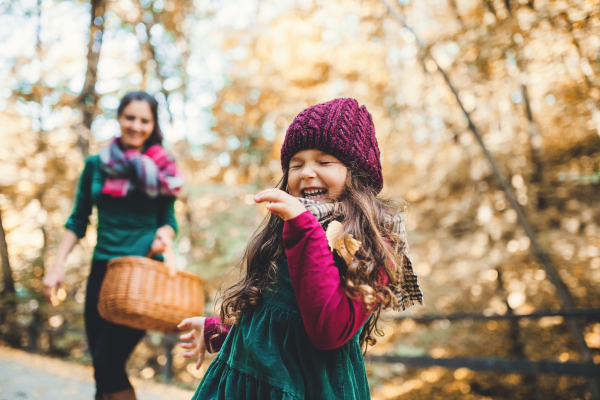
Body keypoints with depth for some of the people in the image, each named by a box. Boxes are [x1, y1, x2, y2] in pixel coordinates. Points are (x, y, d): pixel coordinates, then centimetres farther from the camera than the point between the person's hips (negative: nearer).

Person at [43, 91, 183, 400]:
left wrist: (163, 235, -20)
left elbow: (168, 219, 3)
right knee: (100, 364, 8)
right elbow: (78, 221, 11)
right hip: (102, 270, 4)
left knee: (108, 363, -10)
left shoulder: (161, 169, 1)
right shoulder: (96, 164, 7)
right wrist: (57, 265, 3)